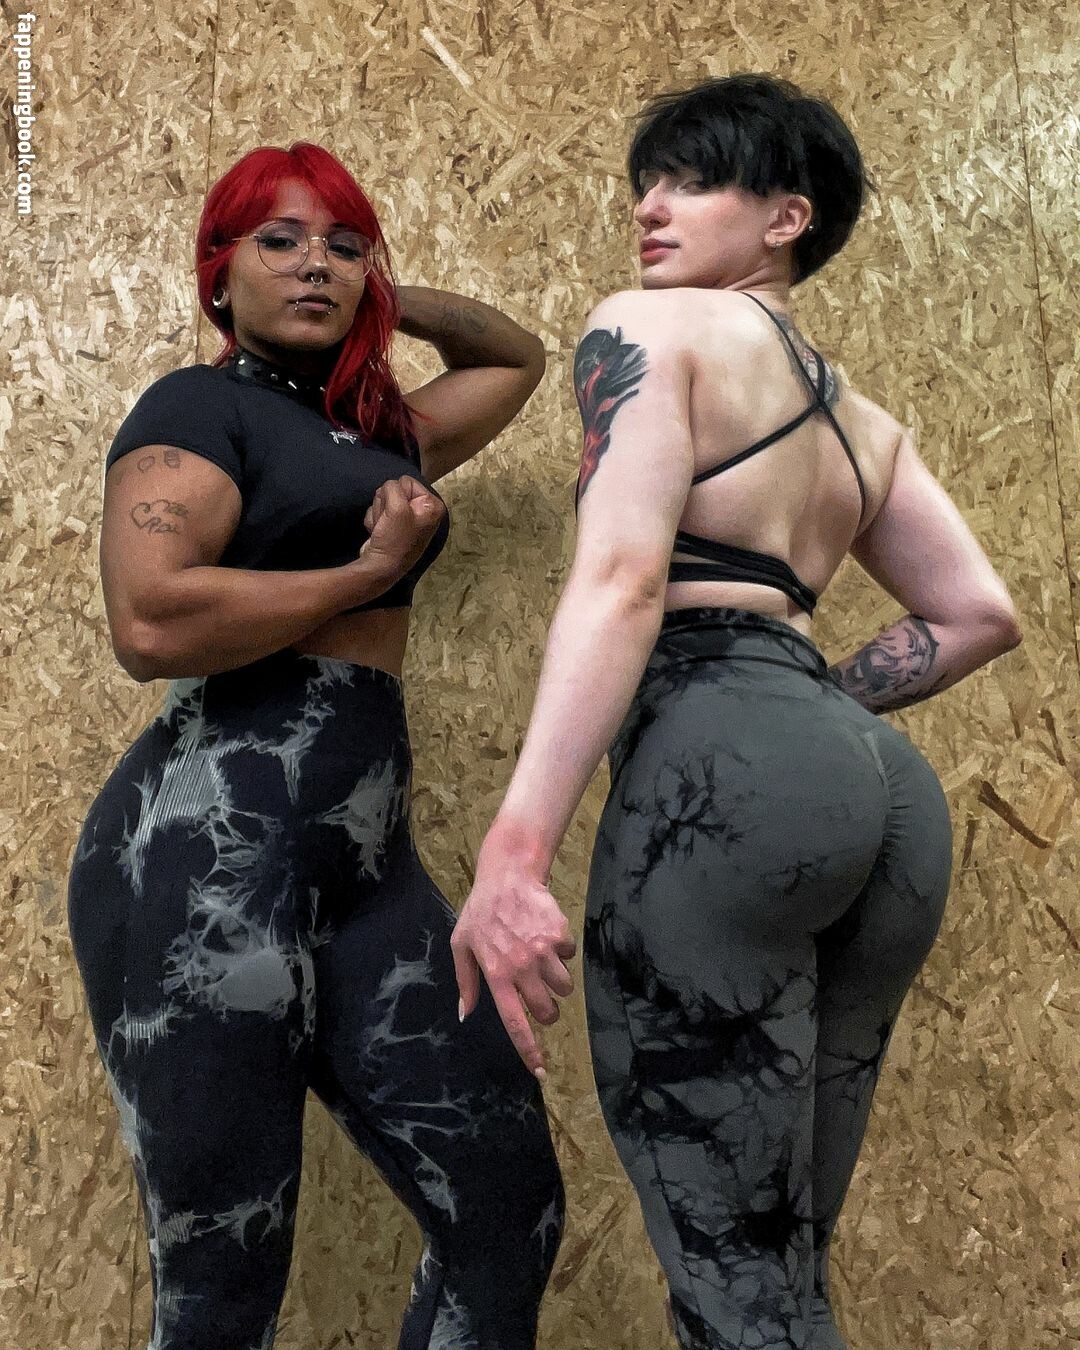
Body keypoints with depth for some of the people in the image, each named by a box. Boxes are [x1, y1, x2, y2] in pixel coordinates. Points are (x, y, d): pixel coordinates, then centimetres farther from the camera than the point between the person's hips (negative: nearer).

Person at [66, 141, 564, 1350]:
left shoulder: (378, 435, 23)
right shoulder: (198, 407, 1)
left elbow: (516, 357, 42)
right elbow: (150, 624, -17)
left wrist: (383, 298, 26)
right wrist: (369, 574, -5)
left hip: (366, 873, 8)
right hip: (206, 852, -7)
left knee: (511, 1213, 4)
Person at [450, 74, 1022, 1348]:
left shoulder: (647, 327, 6)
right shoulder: (860, 418, 28)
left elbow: (621, 578, -10)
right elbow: (979, 612, 24)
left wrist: (513, 850, -17)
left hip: (719, 773, -8)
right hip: (877, 782, 9)